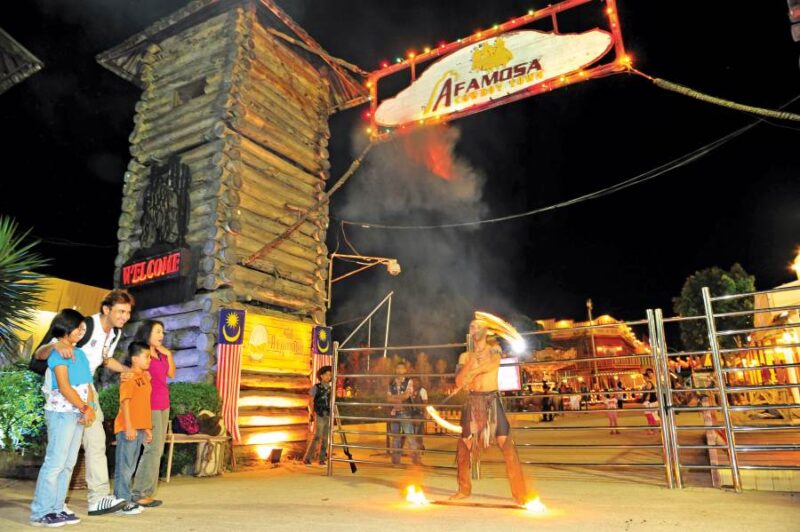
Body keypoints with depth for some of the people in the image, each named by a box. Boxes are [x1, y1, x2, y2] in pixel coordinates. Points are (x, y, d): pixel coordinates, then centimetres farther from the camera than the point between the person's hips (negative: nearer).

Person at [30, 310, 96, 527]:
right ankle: (40, 513, 3)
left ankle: (56, 508, 18)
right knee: (55, 463, -5)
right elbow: (64, 387, -17)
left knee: (68, 464, 10)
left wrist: (91, 408, -4)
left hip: (78, 413, 8)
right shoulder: (58, 353, -10)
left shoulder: (80, 353, 14)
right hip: (62, 412, -8)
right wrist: (85, 408, -13)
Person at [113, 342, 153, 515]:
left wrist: (147, 428, 19)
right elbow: (125, 403, -17)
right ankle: (122, 501, 7)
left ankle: (126, 499, 22)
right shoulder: (129, 378, -12)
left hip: (140, 429, 8)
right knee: (124, 466, 0)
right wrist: (129, 427, -22)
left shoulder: (145, 376, 13)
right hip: (127, 429, -8)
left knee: (130, 467, 14)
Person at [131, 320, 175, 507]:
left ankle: (147, 493, 15)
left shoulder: (161, 353, 13)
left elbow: (171, 374, 16)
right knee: (153, 449, -7)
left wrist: (168, 355, 6)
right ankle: (140, 494, 2)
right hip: (150, 406, -8)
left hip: (163, 405, 8)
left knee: (157, 450, 9)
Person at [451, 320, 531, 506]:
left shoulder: (494, 354, 4)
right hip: (472, 403, 3)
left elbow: (484, 367, -18)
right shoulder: (465, 356, 10)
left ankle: (520, 493, -5)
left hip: (492, 401, -3)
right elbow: (459, 381, -3)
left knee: (507, 446, -11)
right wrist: (471, 360, -12)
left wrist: (469, 374, -11)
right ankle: (464, 489, 26)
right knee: (463, 448, 8)